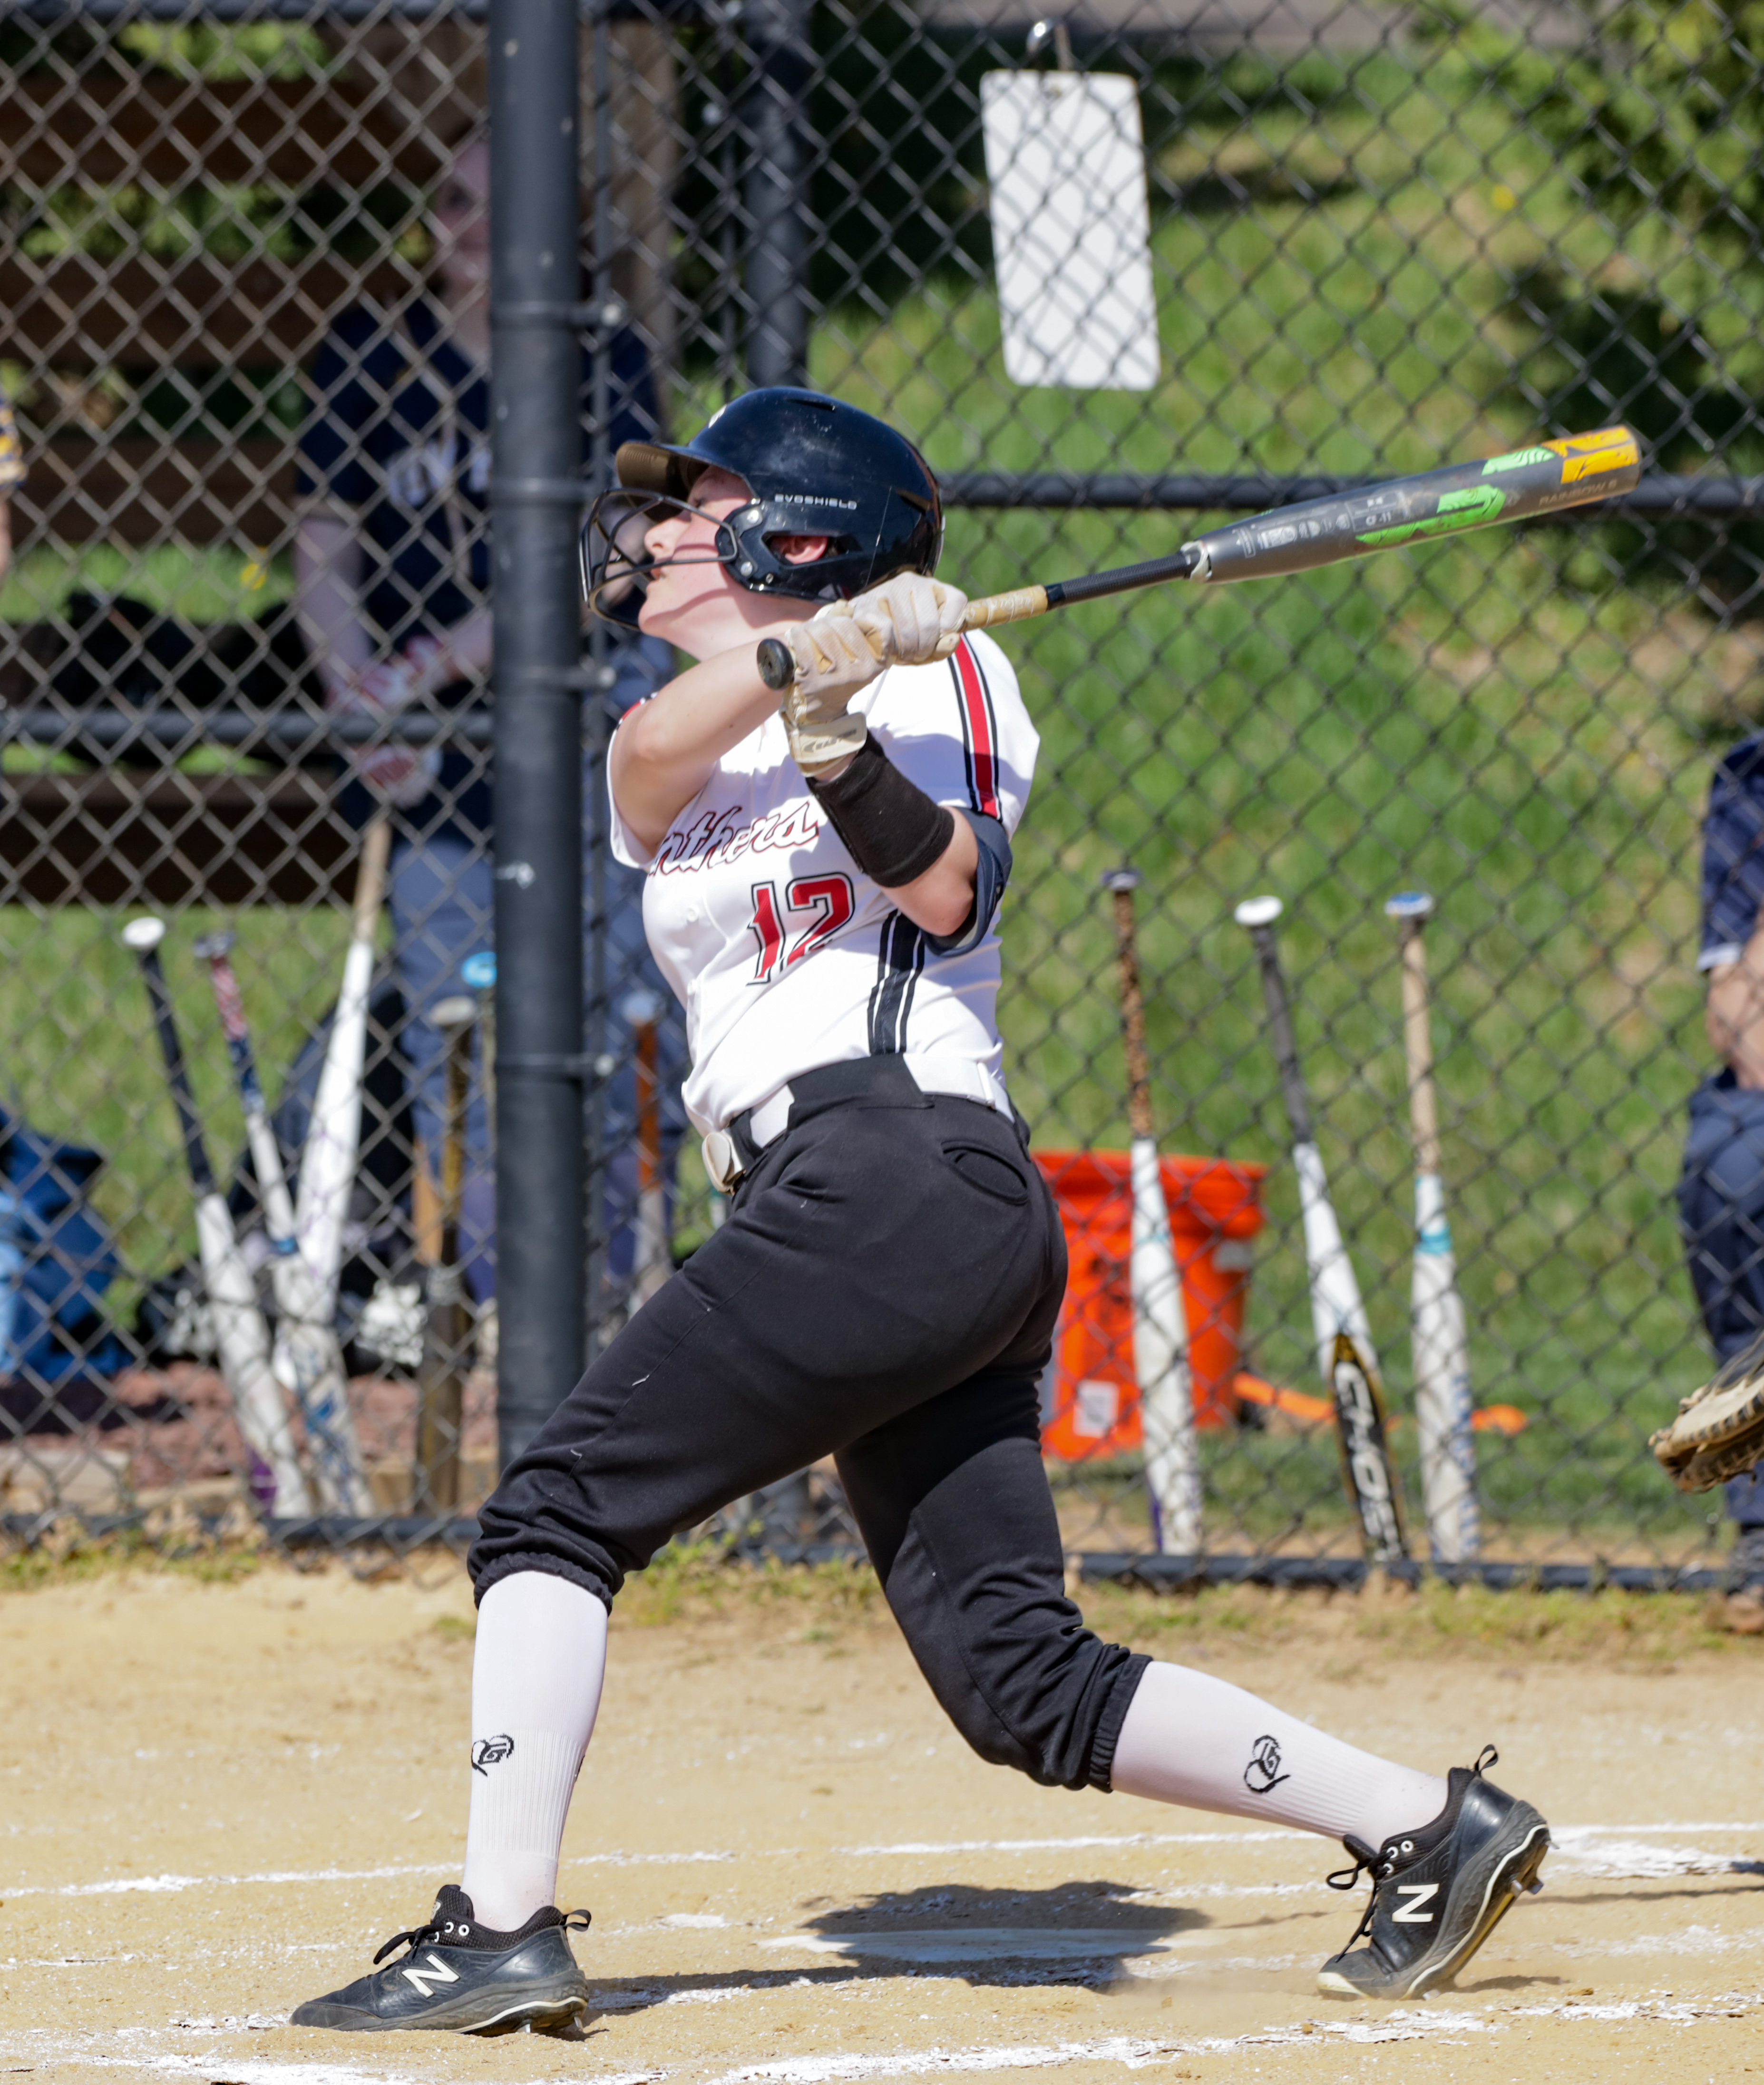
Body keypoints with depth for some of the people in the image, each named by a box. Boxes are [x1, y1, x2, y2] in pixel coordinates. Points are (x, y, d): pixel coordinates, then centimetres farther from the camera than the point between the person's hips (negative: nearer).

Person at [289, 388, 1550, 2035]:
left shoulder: (938, 672, 8)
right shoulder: (665, 748, 27)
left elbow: (948, 893, -9)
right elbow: (652, 763, 1)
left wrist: (844, 733, -21)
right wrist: (799, 663, -15)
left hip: (898, 1170, -8)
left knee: (559, 1510, -10)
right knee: (1022, 1679, 1)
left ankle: (500, 1927, -14)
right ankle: (1427, 1824, 2)